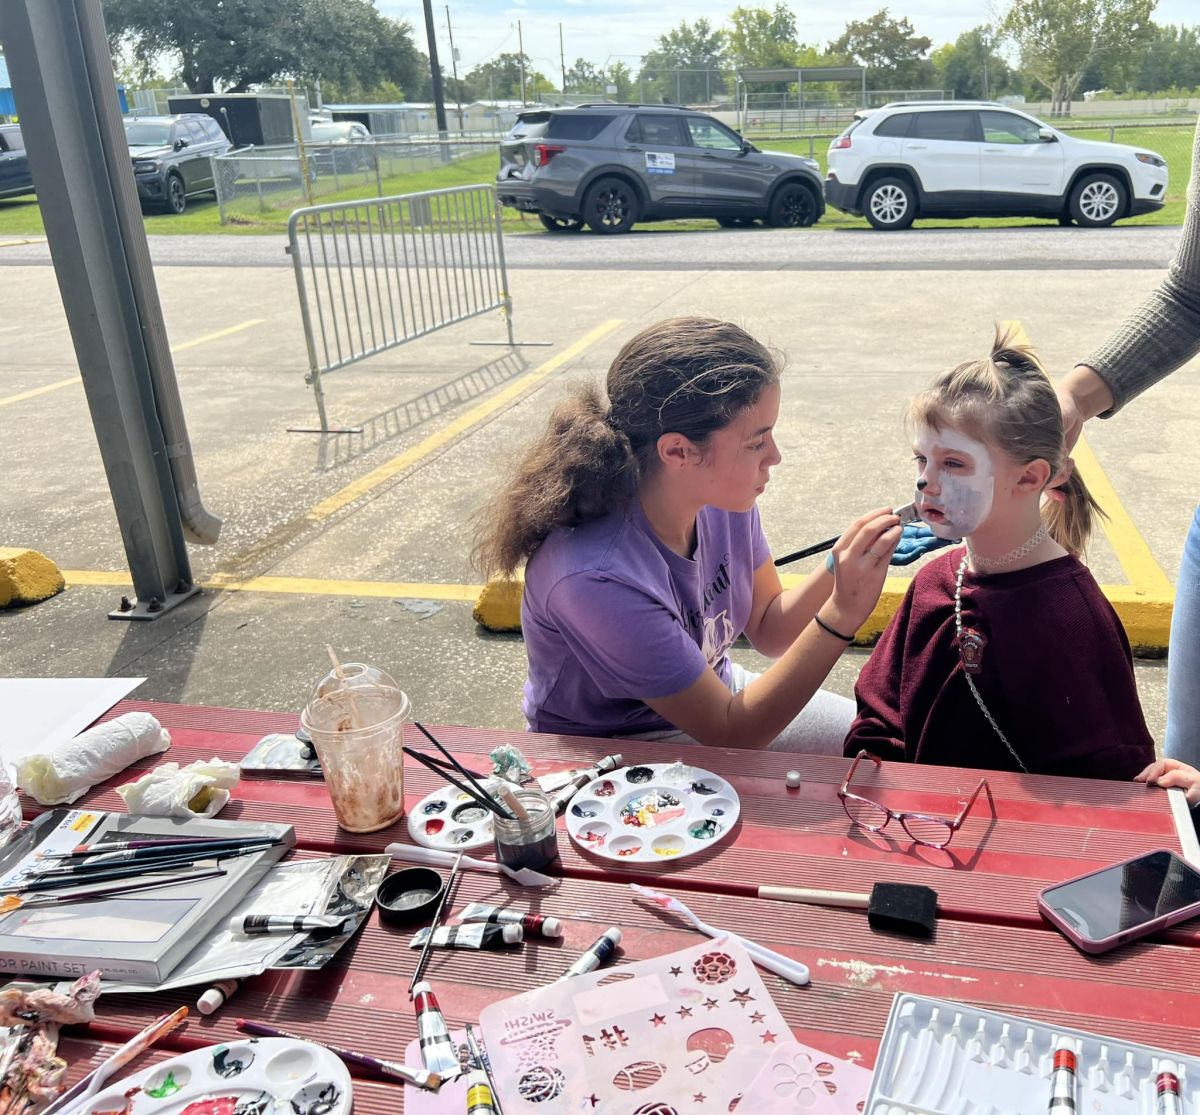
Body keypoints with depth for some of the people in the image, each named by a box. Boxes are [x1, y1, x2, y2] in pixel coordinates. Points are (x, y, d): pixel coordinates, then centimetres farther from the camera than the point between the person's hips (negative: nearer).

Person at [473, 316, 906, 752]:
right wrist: (843, 614, -33)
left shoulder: (724, 497, -16)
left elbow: (768, 632, -1)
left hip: (712, 694, 7)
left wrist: (837, 570, -19)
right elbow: (732, 734, -26)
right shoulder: (597, 578, -36)